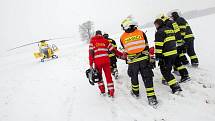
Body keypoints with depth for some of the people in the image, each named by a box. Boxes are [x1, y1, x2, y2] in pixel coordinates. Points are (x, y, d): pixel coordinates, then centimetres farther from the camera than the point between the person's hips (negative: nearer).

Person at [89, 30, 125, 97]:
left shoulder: (92, 40, 9)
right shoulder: (105, 40, 14)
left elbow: (91, 52, -1)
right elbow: (113, 50, 10)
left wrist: (91, 64, -2)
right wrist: (122, 55, 16)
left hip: (97, 61, -1)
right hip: (106, 60, 1)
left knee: (99, 76, 15)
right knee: (108, 76, 6)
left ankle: (102, 91, 18)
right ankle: (111, 92, 5)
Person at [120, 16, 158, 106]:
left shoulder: (122, 38, -3)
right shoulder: (141, 33, -1)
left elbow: (126, 51, 7)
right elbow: (146, 47, 4)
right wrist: (149, 58, 13)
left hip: (132, 62, 0)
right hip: (144, 59, 0)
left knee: (134, 77, 22)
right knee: (147, 78, 5)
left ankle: (135, 92, 40)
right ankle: (151, 97, 3)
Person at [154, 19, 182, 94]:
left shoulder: (159, 32, -12)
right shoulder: (170, 30, 15)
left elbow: (159, 45, -16)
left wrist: (158, 56, -13)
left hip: (166, 55, -9)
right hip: (174, 53, 9)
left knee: (165, 71, -2)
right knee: (168, 69, 24)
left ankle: (175, 87, -7)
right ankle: (166, 80, 38)